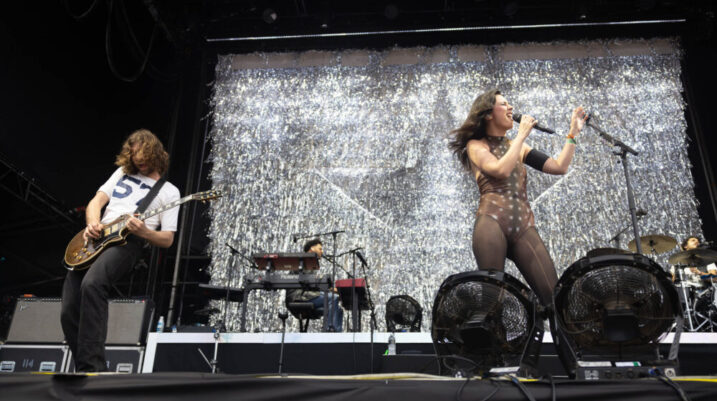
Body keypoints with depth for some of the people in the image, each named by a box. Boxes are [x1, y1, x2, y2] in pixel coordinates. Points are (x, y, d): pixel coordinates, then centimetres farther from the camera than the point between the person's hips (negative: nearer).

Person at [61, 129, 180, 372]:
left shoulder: (169, 192, 11)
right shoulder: (123, 172, 27)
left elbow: (167, 239, 5)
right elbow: (97, 201, 19)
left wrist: (144, 232, -16)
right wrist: (92, 223, -3)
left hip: (128, 241, -6)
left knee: (92, 283, -36)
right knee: (69, 312, -9)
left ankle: (91, 368, -34)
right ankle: (84, 367, 2)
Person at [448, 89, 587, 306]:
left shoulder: (517, 147, 25)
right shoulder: (476, 145, 11)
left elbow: (559, 167, 18)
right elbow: (501, 170, -9)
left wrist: (573, 133, 15)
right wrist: (522, 134, -1)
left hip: (524, 226, 5)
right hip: (492, 222, -4)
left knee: (553, 294, -6)